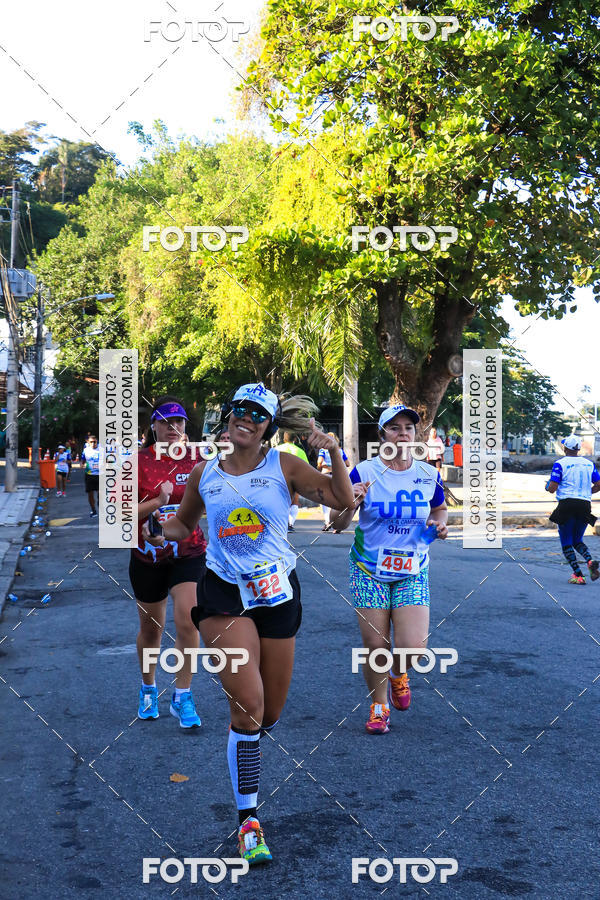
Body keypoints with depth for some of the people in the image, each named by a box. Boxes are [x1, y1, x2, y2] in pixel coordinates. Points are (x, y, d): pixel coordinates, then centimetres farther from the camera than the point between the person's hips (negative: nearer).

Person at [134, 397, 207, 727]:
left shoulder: (195, 458, -2)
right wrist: (158, 501, -21)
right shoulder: (138, 461, -5)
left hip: (189, 553, 0)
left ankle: (182, 698, 1)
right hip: (148, 556, 0)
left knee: (186, 621, -15)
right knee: (150, 629, 14)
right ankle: (148, 689, 38)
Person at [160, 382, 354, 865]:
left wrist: (335, 454, -19)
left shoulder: (285, 465, 0)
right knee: (248, 705, -16)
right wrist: (169, 530, 1)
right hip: (223, 594, -1)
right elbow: (182, 521, 22)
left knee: (269, 715, 10)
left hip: (277, 591, 1)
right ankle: (248, 821, -2)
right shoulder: (205, 473, 6)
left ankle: (244, 743, 49)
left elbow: (343, 499, -6)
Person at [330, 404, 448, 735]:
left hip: (412, 572, 2)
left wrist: (440, 525, -3)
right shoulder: (363, 473, -8)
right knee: (375, 647, 0)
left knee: (412, 647, -10)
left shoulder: (428, 475, 0)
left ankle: (398, 673, 28)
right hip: (369, 570, -1)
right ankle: (379, 705, 27)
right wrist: (349, 503, -26)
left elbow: (440, 509, 19)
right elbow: (337, 524, -5)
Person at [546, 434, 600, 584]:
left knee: (566, 543, 5)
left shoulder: (560, 464, -3)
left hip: (567, 505, -4)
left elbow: (552, 489, -8)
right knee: (577, 541, 17)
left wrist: (548, 485, 15)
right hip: (585, 505, 5)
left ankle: (578, 575, -5)